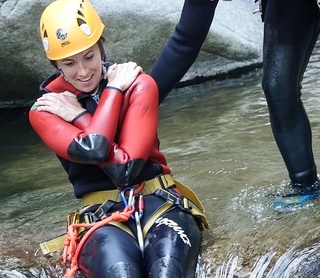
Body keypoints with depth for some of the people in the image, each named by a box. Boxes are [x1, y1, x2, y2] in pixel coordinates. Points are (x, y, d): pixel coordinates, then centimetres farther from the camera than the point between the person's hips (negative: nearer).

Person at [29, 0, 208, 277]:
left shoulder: (138, 84, -2)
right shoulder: (45, 109, 2)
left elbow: (124, 168, -11)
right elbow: (91, 150, -19)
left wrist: (77, 116, -8)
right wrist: (113, 90, -7)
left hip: (158, 200, 0)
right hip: (101, 213, 0)